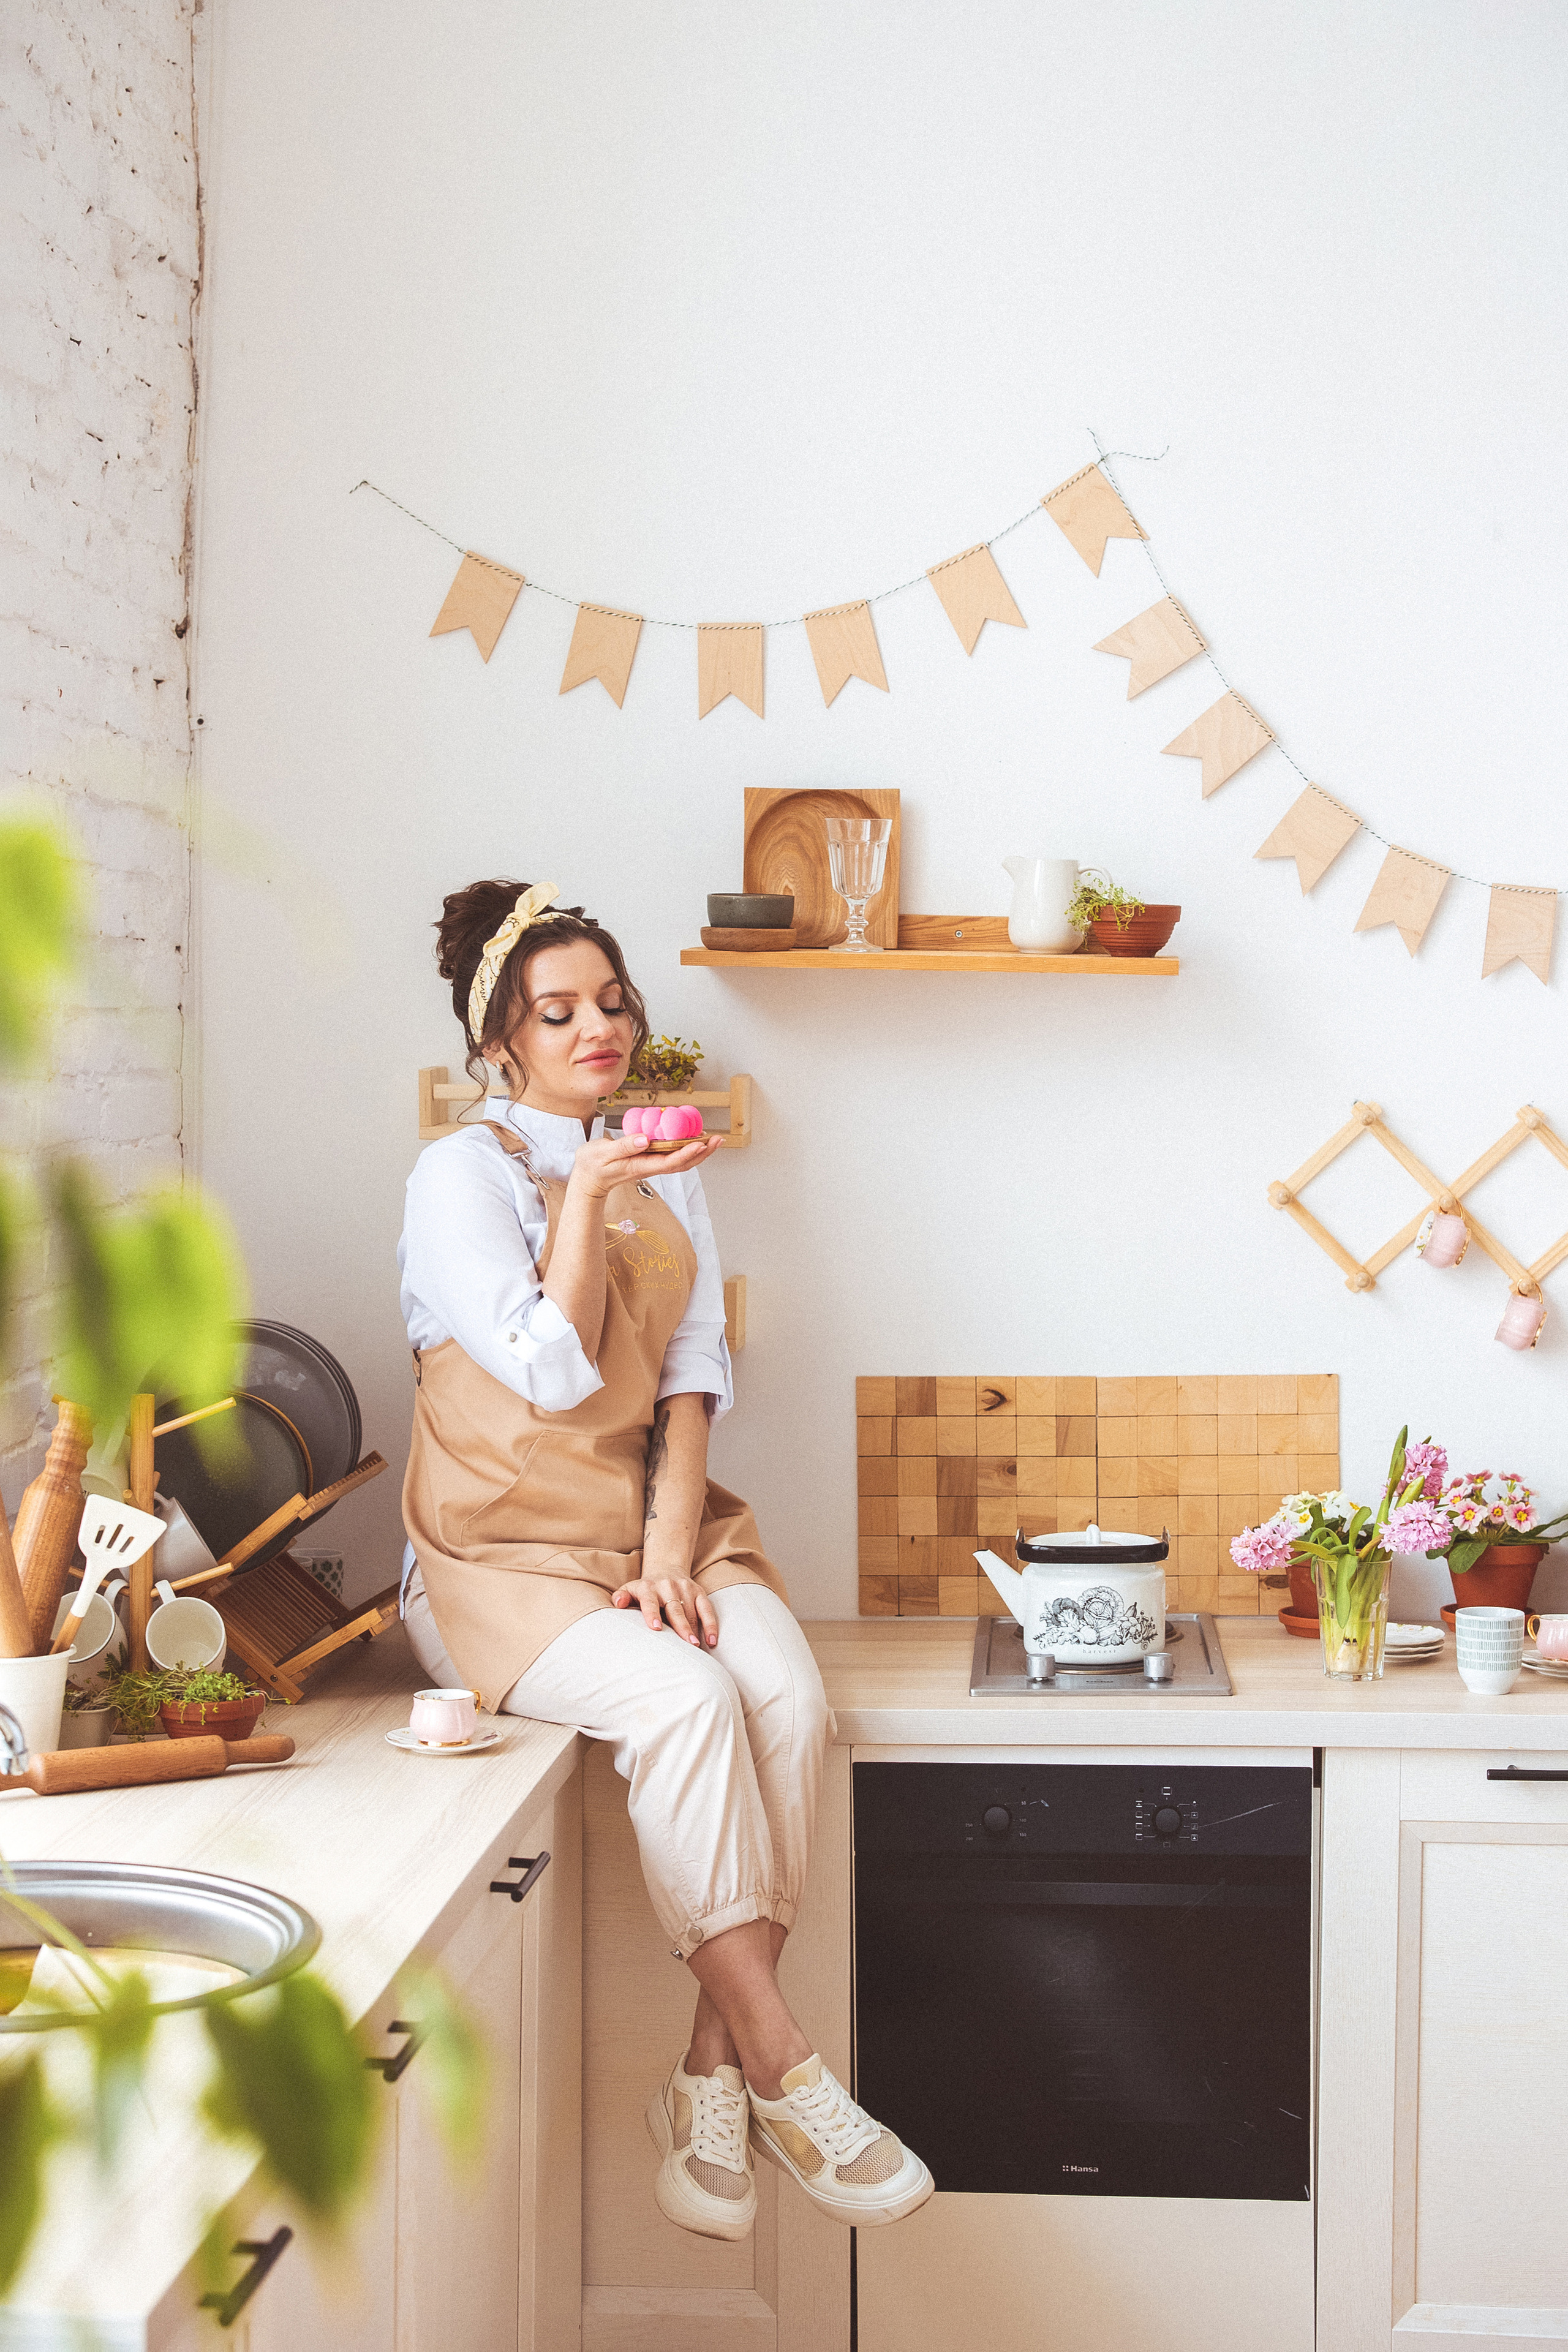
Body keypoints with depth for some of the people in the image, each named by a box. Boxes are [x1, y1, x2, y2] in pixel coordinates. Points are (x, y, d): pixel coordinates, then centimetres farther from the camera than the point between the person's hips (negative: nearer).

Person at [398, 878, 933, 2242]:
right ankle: (783, 2073, -23)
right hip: (507, 1552, -5)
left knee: (788, 1694, -25)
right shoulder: (463, 1176, -2)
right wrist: (585, 1197, -20)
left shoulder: (668, 1176, 16)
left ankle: (714, 2075, -17)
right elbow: (553, 1374, -13)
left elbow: (693, 1377, 8)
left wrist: (672, 1543, -6)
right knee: (688, 1698, -31)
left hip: (659, 1523, 5)